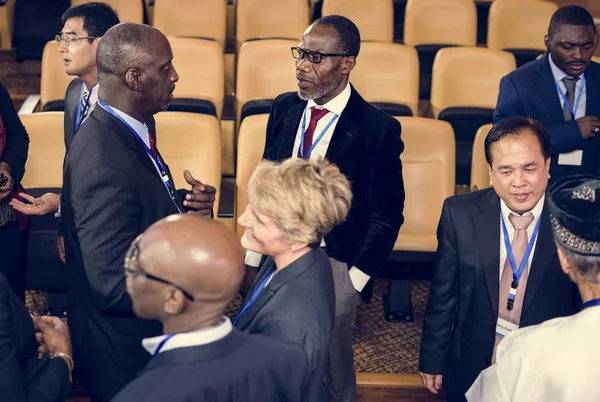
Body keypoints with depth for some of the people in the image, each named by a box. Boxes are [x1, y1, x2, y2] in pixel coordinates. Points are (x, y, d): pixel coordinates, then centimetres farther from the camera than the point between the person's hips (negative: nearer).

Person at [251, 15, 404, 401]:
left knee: (334, 369, 8)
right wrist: (254, 255, 8)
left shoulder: (377, 128, -13)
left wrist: (355, 279, -10)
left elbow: (387, 215, -8)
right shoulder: (284, 109, 2)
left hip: (334, 267, -4)